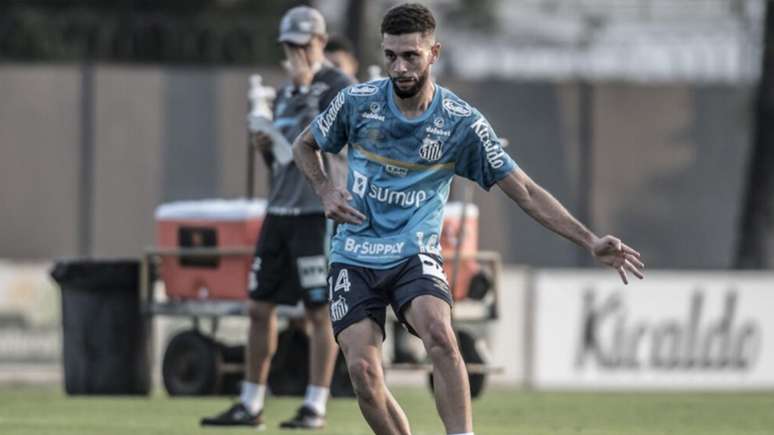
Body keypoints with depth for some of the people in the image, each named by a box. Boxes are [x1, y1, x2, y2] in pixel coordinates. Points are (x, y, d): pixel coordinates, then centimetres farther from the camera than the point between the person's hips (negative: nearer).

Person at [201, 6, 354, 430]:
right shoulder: (286, 92, 18)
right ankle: (250, 405, 13)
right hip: (279, 212, 8)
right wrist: (265, 148, 3)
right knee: (260, 307, 8)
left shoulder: (338, 86, -6)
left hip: (318, 212, -8)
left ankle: (315, 407, -3)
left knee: (320, 312, -6)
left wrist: (305, 90, -18)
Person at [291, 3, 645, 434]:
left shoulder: (462, 122, -6)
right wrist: (326, 190, -4)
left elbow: (525, 191, -4)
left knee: (440, 336, -31)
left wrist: (591, 241, -12)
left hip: (415, 256, -1)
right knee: (364, 372, -12)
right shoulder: (357, 102, -3)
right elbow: (305, 146, 16)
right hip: (355, 257, 1)